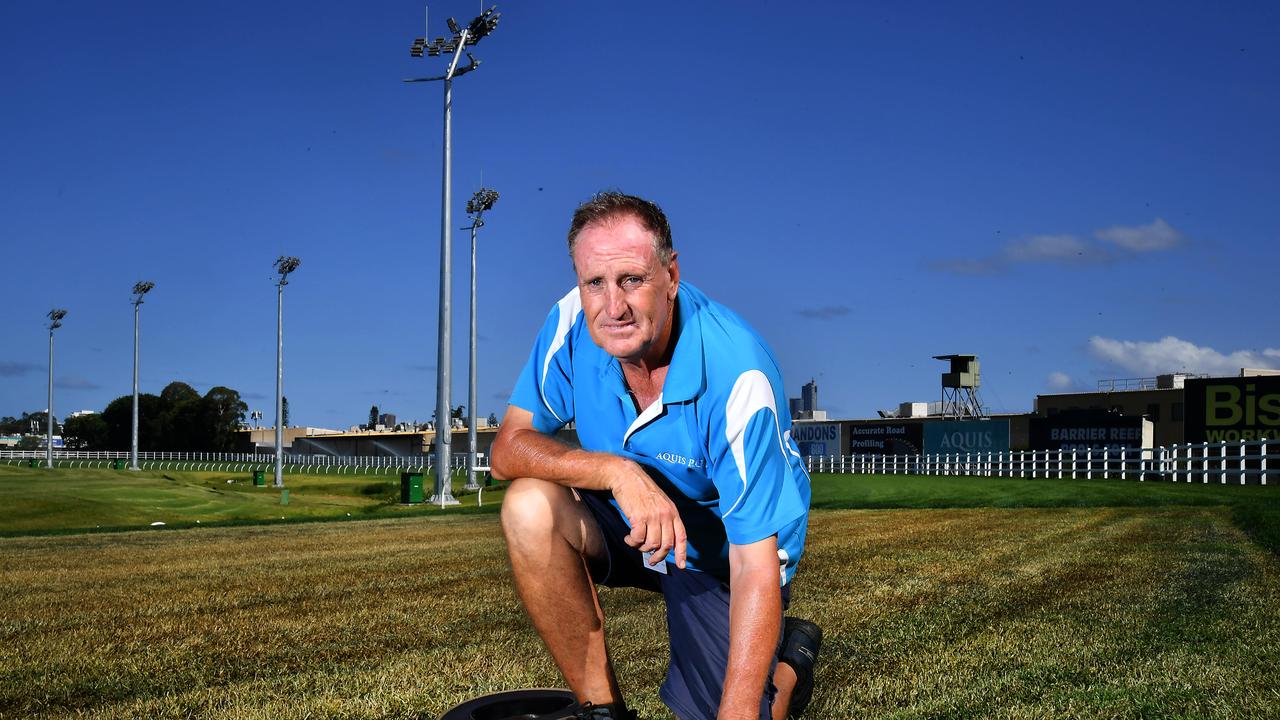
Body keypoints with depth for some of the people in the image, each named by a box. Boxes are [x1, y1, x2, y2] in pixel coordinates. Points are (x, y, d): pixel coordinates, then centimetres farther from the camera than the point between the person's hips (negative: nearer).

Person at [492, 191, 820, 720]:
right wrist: (617, 471, -35)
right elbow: (508, 447, -16)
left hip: (718, 553, -3)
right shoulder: (573, 322, -18)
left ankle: (790, 654, 22)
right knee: (530, 507, -26)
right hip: (625, 524, 4)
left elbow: (755, 567, -32)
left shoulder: (737, 374, -32)